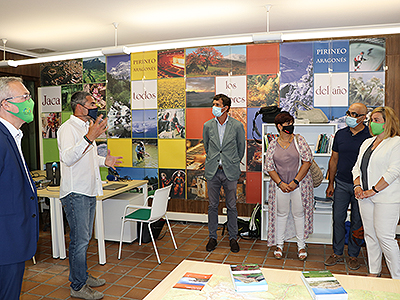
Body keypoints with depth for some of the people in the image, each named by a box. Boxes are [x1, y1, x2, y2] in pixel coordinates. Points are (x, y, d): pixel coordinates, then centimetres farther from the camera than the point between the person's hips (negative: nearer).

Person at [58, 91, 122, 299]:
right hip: (75, 193, -9)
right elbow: (67, 158, -31)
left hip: (89, 191, 9)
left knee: (84, 239, 18)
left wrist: (103, 161, 15)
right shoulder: (68, 128, -14)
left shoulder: (86, 127, 16)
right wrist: (89, 138, -41)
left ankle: (82, 276, 32)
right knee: (79, 240, -3)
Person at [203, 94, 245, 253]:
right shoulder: (207, 126, 1)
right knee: (212, 206, 9)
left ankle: (233, 238, 22)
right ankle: (212, 237, 23)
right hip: (212, 171, 2)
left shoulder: (237, 126, -5)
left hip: (230, 172, -2)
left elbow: (241, 147, 8)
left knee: (231, 207, 7)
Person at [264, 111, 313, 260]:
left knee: (299, 213, 6)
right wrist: (281, 183, -10)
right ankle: (279, 245, 24)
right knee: (281, 213, 10)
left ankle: (301, 245, 23)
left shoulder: (299, 140, -2)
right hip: (280, 185, 1)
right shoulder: (273, 144, 1)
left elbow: (307, 161, -7)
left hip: (299, 184, -1)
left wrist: (295, 181, -13)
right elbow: (269, 167, 2)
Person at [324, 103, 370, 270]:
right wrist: (331, 183, 9)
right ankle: (337, 253, 20)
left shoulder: (370, 136, -6)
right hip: (341, 183, 3)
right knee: (338, 219, 6)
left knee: (357, 222, 7)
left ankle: (353, 255, 22)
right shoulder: (340, 134, 5)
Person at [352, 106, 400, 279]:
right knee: (370, 235, 12)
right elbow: (357, 167, 17)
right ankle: (374, 272, 25)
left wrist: (374, 190, -17)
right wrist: (357, 186, 1)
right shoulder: (367, 143, 17)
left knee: (385, 237, -6)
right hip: (366, 197, 7)